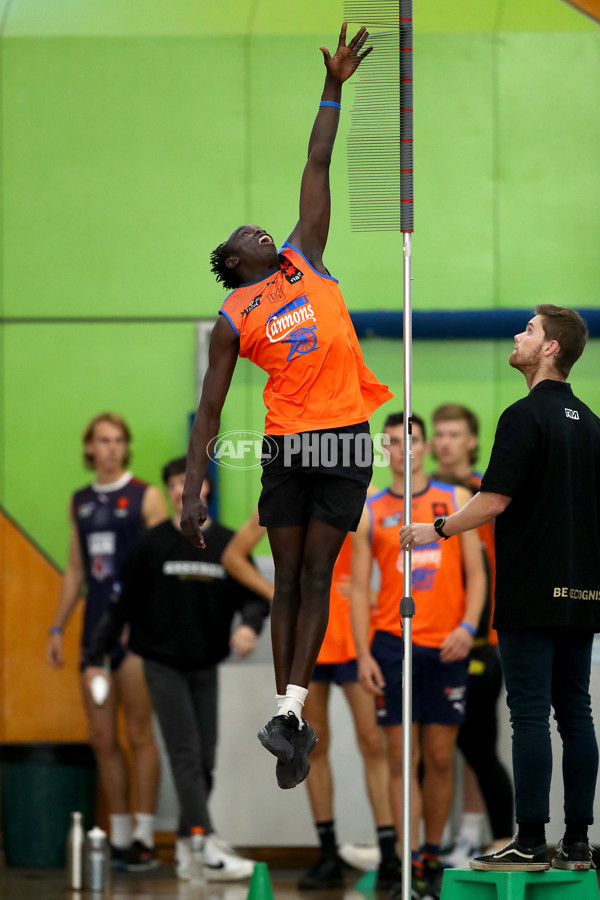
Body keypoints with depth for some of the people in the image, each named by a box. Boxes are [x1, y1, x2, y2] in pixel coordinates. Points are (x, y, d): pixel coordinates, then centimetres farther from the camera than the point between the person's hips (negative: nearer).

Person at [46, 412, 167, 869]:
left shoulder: (146, 497, -1)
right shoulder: (81, 502, 15)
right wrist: (57, 628, 16)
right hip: (96, 628, 6)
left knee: (139, 733, -5)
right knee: (102, 737, 5)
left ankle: (144, 837, -1)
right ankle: (119, 836, 12)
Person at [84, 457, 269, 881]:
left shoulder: (227, 544, 4)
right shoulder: (152, 544, -1)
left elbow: (254, 595, 4)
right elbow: (124, 605, 3)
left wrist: (250, 624, -19)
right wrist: (96, 656, 2)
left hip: (206, 666, 3)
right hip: (163, 664, -3)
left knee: (204, 761, 3)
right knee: (186, 755, -13)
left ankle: (187, 847, 16)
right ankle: (207, 847, -22)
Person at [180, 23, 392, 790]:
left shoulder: (305, 260, 11)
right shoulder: (232, 319, 2)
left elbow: (317, 171, 11)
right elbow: (209, 410, -1)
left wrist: (334, 89, 9)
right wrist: (192, 491, -7)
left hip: (346, 437, 2)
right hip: (288, 443, -2)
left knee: (316, 576, -4)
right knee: (289, 580, 1)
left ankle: (290, 712, -10)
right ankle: (289, 717, 2)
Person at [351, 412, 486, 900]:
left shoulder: (456, 501, 7)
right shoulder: (369, 512, 6)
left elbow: (476, 573, 6)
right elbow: (359, 588, 5)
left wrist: (467, 627, -9)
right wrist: (363, 653, -4)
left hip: (446, 646, 1)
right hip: (393, 644, -1)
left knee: (440, 758, 3)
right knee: (402, 759, -4)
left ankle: (434, 857, 16)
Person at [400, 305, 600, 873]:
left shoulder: (526, 416, -12)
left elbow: (494, 502, -16)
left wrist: (437, 529, -1)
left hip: (532, 594, -8)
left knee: (530, 715, -6)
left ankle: (530, 843, -6)